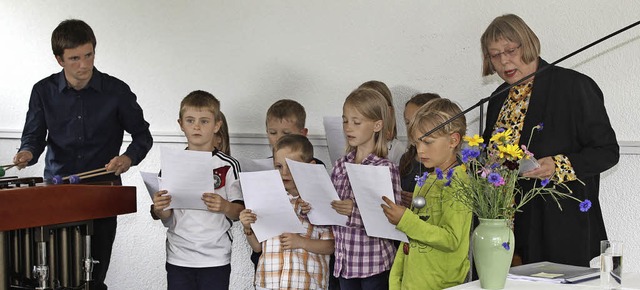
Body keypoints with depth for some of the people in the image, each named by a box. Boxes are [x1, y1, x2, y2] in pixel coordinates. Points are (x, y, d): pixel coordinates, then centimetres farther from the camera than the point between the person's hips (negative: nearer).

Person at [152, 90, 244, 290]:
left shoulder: (228, 166, -3)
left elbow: (239, 212, -2)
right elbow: (167, 220, 5)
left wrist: (225, 207, -22)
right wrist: (159, 209, -16)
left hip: (216, 259, -2)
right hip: (178, 258, 2)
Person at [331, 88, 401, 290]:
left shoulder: (386, 169, -11)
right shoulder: (341, 165, 6)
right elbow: (331, 210, 13)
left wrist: (355, 211, -28)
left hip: (374, 264, -5)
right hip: (344, 261, 5)